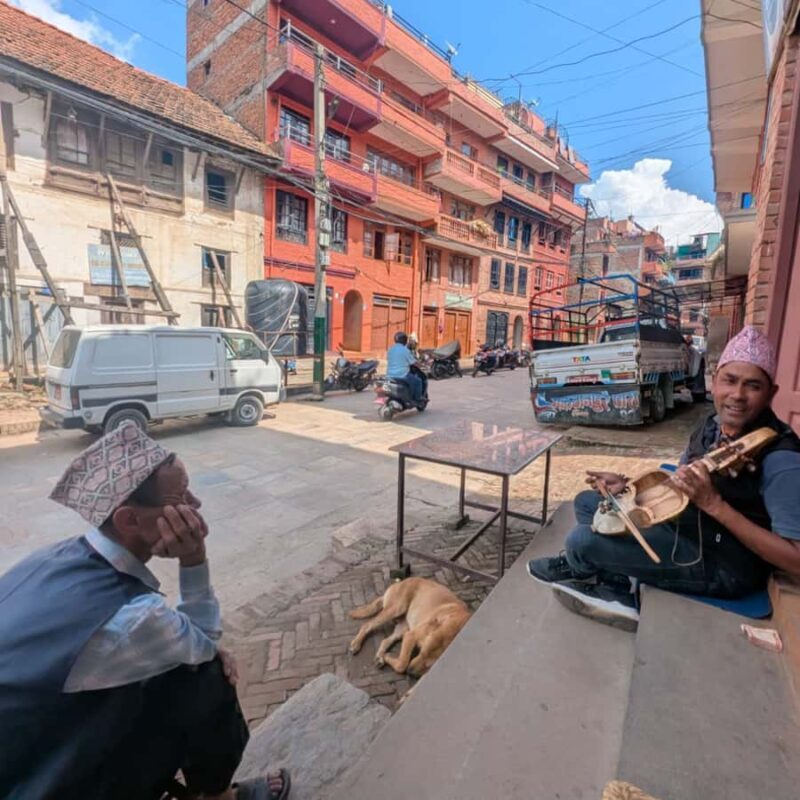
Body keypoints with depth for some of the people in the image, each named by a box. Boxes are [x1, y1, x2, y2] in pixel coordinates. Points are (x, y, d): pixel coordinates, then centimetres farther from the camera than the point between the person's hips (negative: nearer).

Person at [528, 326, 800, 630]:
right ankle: (618, 588, 4)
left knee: (584, 539, -19)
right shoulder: (712, 425, 1)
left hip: (725, 564, -8)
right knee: (587, 502, 11)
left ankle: (572, 567, 19)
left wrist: (714, 504, -33)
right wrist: (629, 485, -2)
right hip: (683, 528, 9)